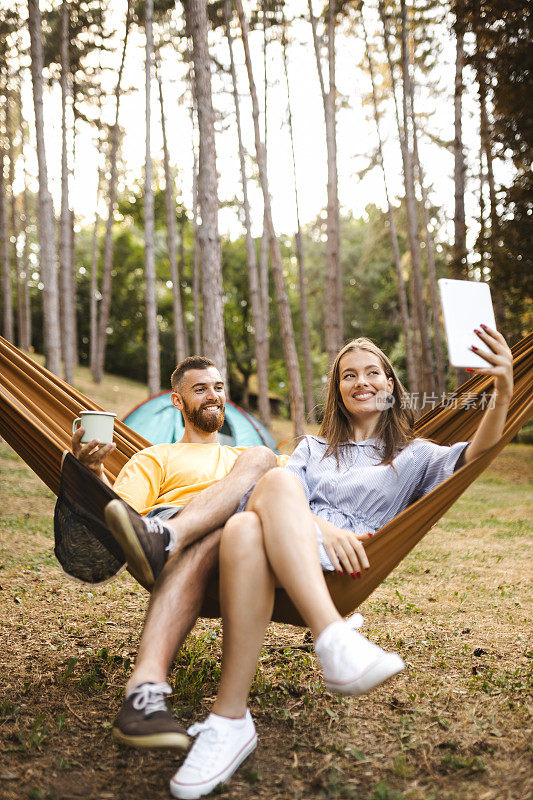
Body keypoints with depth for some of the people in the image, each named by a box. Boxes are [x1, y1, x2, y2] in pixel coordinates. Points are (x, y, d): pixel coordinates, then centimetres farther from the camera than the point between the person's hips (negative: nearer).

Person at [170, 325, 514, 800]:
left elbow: (473, 457, 2)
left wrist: (503, 394, -17)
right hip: (277, 548, 3)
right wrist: (321, 527, -12)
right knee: (245, 528, -35)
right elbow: (289, 496, 12)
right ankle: (333, 640, -51)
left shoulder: (411, 456, 25)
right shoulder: (313, 448, 33)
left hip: (336, 566, -3)